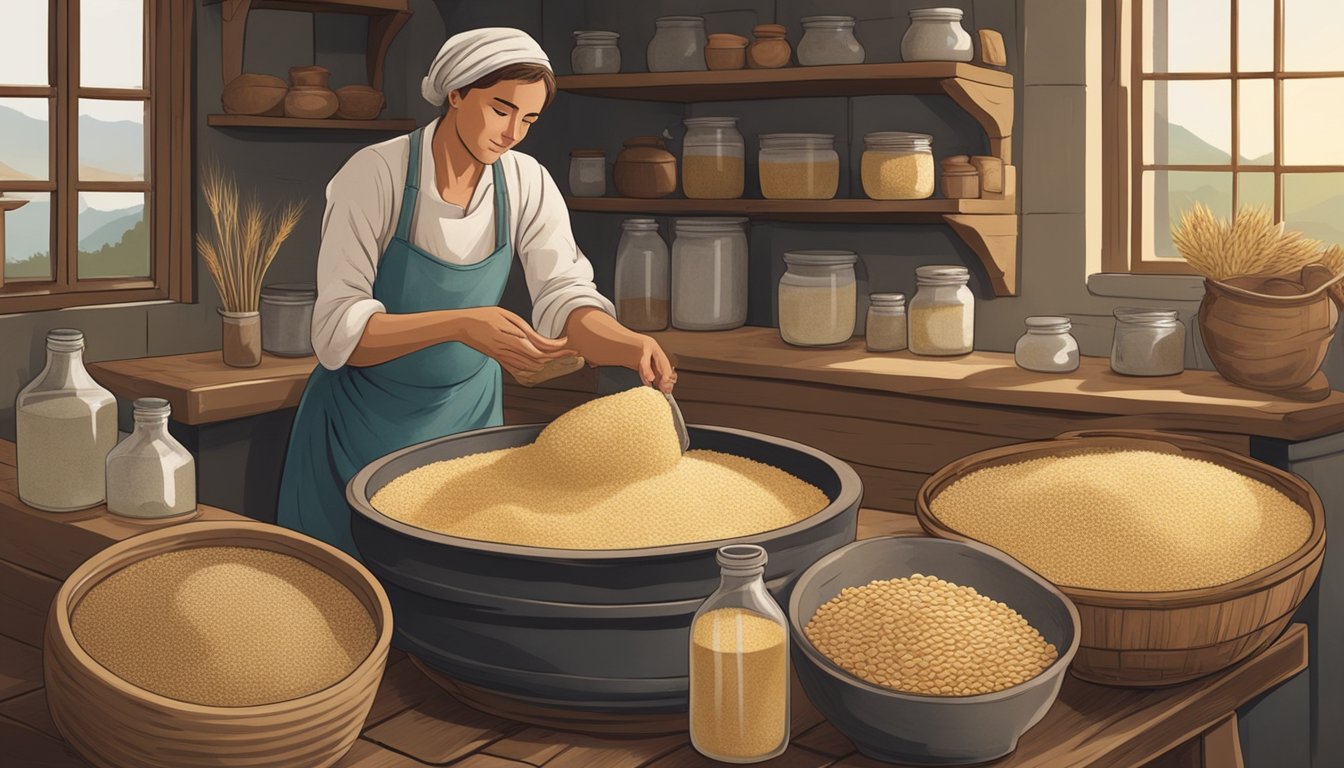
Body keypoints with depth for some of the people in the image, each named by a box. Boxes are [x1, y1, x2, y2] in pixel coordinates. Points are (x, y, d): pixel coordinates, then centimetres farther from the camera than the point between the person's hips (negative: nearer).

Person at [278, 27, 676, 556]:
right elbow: (337, 332, -25)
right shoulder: (376, 174, -20)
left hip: (468, 414, 3)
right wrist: (459, 325, -40)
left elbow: (564, 297, -15)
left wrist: (628, 345, -37)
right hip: (363, 419, -3)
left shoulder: (528, 185, -8)